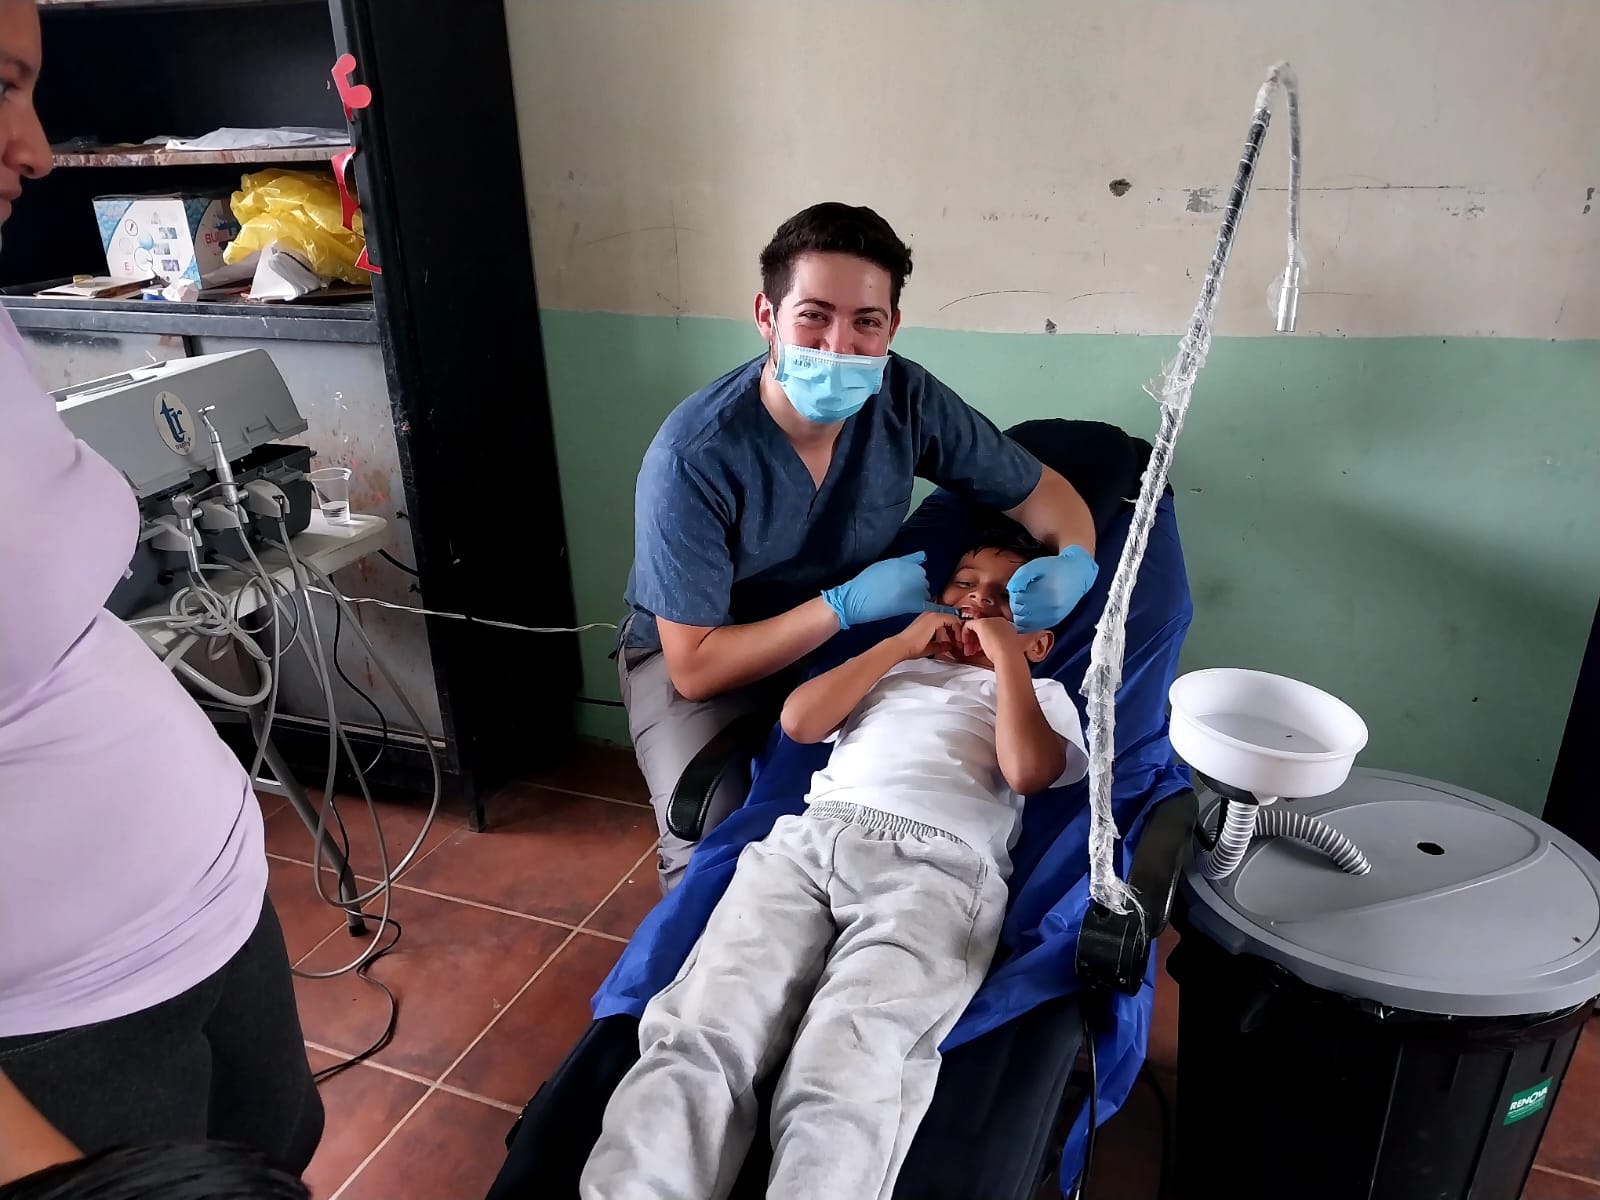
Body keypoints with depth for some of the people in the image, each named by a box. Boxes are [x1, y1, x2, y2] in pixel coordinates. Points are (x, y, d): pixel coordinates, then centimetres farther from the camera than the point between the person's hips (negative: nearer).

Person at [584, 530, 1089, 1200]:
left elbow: (1028, 770, 6)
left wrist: (1007, 657, 13)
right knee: (698, 1036, -24)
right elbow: (799, 722, 18)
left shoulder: (1042, 695, 29)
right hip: (811, 836, 3)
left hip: (938, 867, -2)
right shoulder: (892, 666, 35)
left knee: (847, 1072, -31)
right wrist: (902, 642, 19)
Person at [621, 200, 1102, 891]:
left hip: (845, 631, 4)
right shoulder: (692, 458, -30)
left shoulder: (906, 400, -18)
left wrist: (1074, 562, -26)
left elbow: (1042, 492, -4)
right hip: (693, 654, -4)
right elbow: (695, 668, -27)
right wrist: (846, 603, -32)